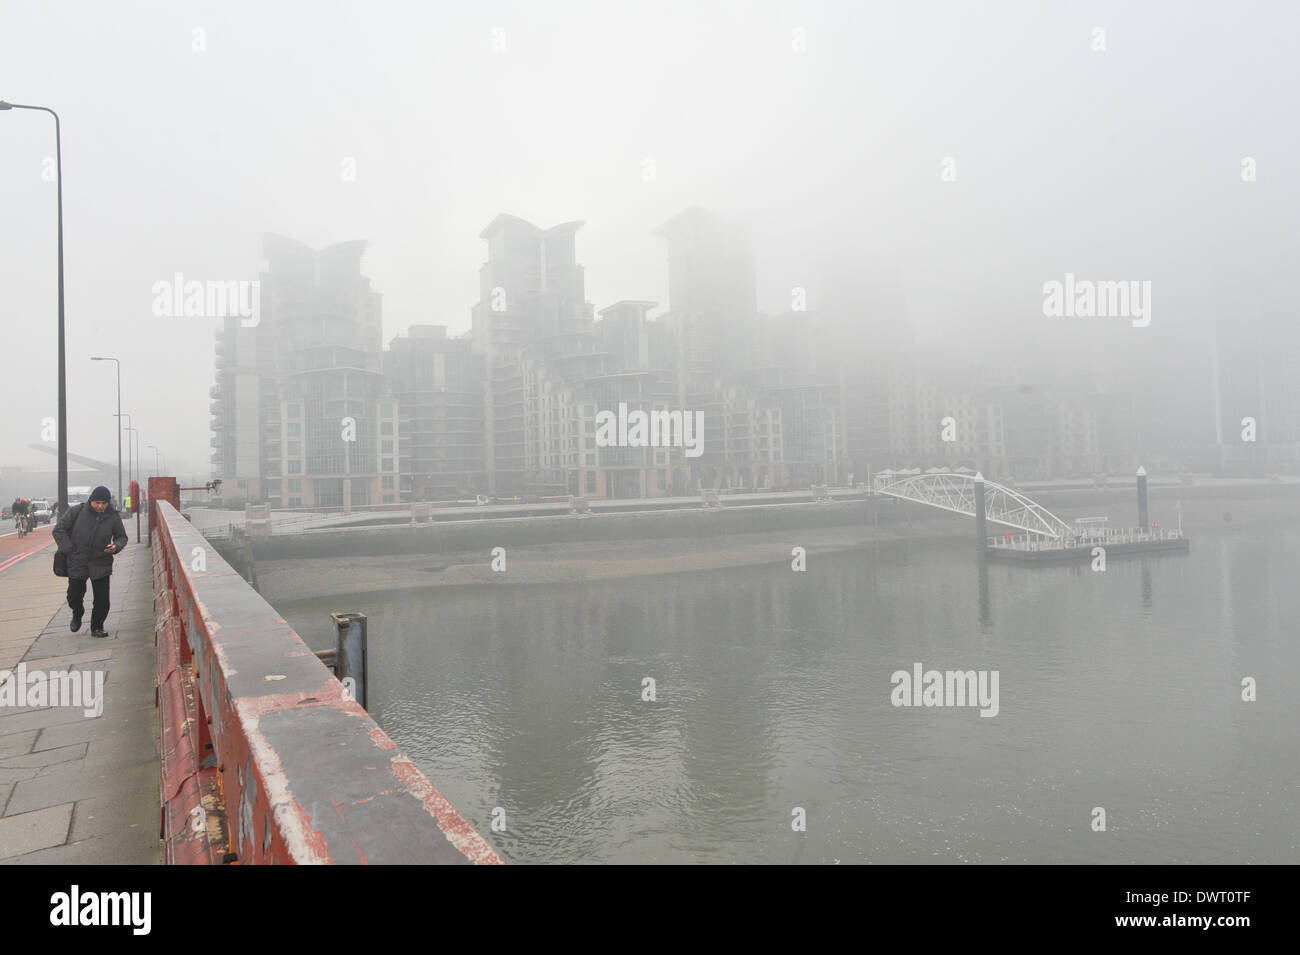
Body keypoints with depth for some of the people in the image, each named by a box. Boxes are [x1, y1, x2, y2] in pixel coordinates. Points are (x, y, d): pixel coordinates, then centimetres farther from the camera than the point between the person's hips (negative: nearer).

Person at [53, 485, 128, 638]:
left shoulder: (113, 517, -2)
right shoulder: (76, 512, -7)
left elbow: (122, 537, 9)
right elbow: (59, 530, 1)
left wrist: (116, 546, -13)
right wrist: (69, 549, -7)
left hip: (101, 565, 0)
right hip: (77, 563, 0)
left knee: (102, 599, -1)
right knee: (74, 596, 9)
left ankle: (97, 627, 19)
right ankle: (77, 616, 42)